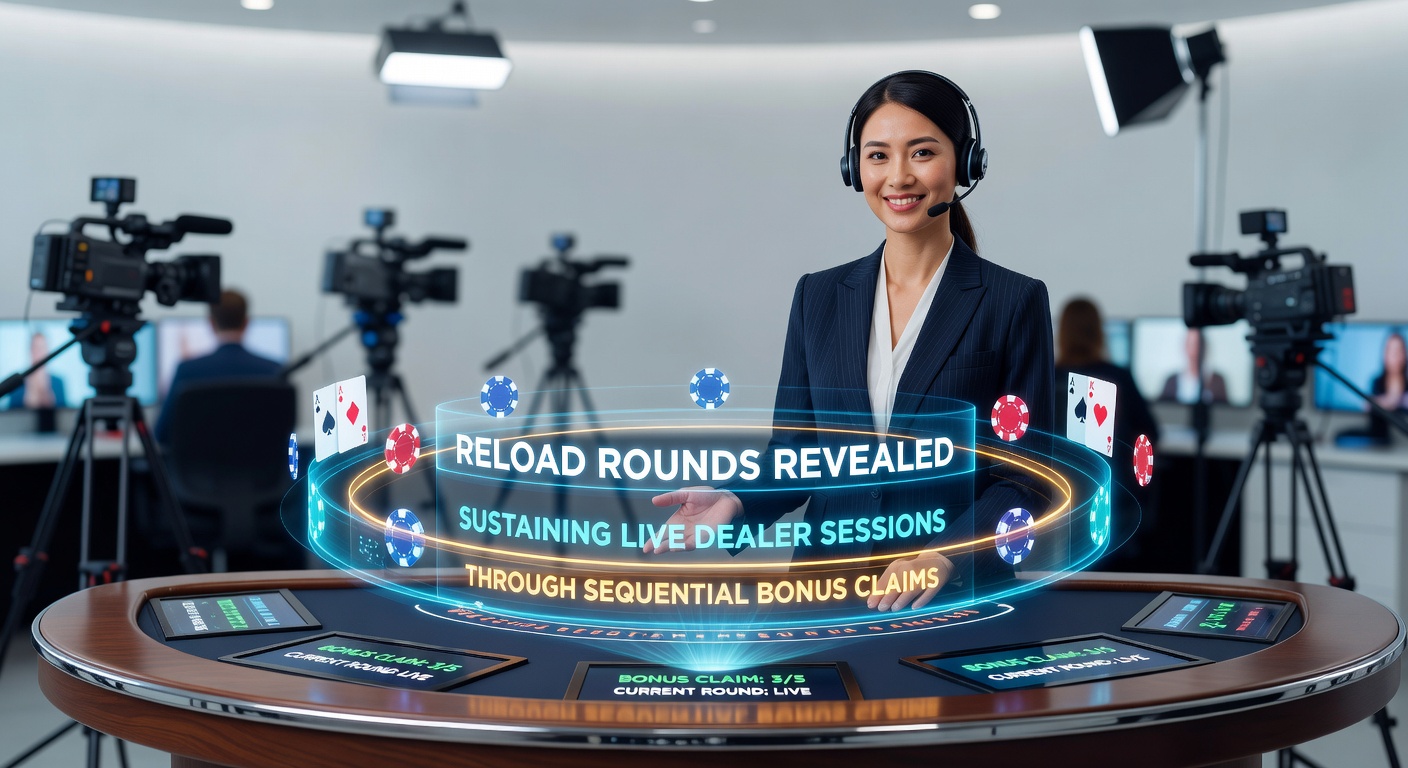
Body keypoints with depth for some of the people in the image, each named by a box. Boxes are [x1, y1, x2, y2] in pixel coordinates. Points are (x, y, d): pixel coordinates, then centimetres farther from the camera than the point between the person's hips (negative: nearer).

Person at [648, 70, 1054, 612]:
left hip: (958, 597, -2)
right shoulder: (818, 296, 12)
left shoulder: (1014, 302, 2)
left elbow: (1026, 479, -1)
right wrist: (736, 503, -6)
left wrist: (942, 558, -16)